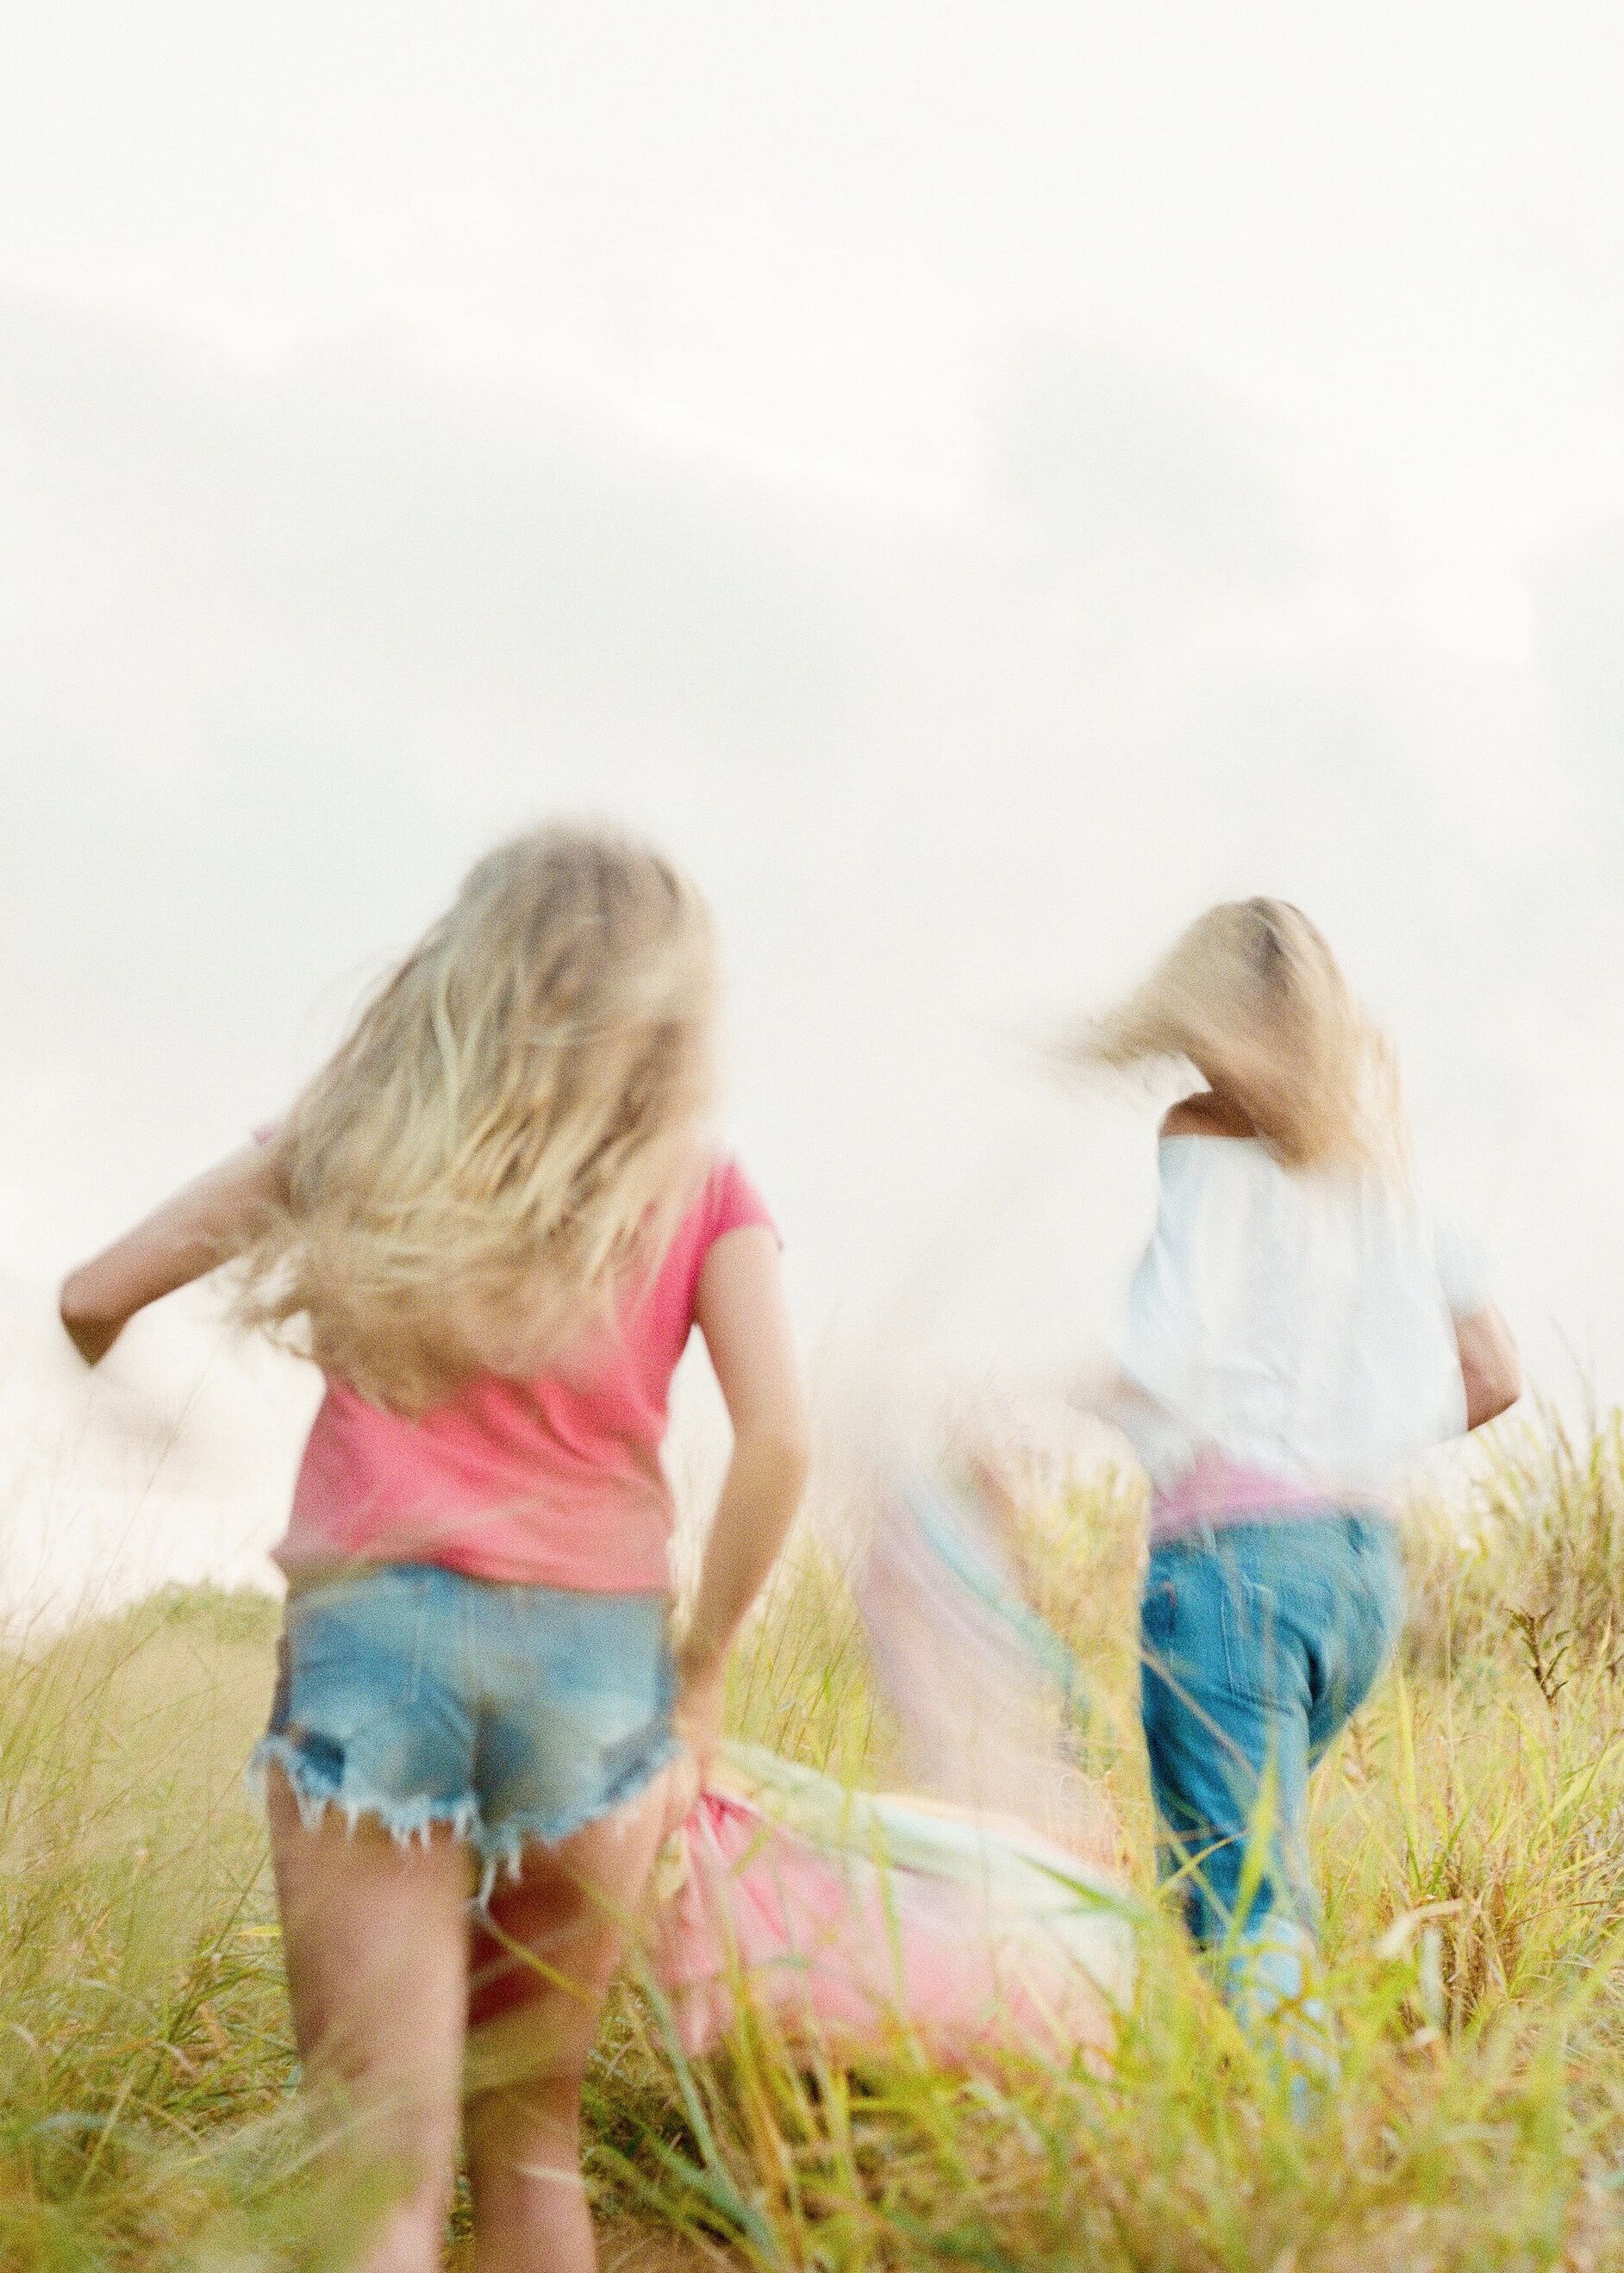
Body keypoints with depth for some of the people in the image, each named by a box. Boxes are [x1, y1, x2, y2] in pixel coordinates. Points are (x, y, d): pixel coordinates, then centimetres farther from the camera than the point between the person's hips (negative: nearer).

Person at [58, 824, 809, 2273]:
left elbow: (93, 1299, 9)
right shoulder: (701, 1187, 5)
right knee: (536, 2126, 17)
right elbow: (779, 1439, -7)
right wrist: (704, 1666, 5)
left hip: (371, 1627, -1)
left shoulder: (372, 1134, 7)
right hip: (598, 1654, 1)